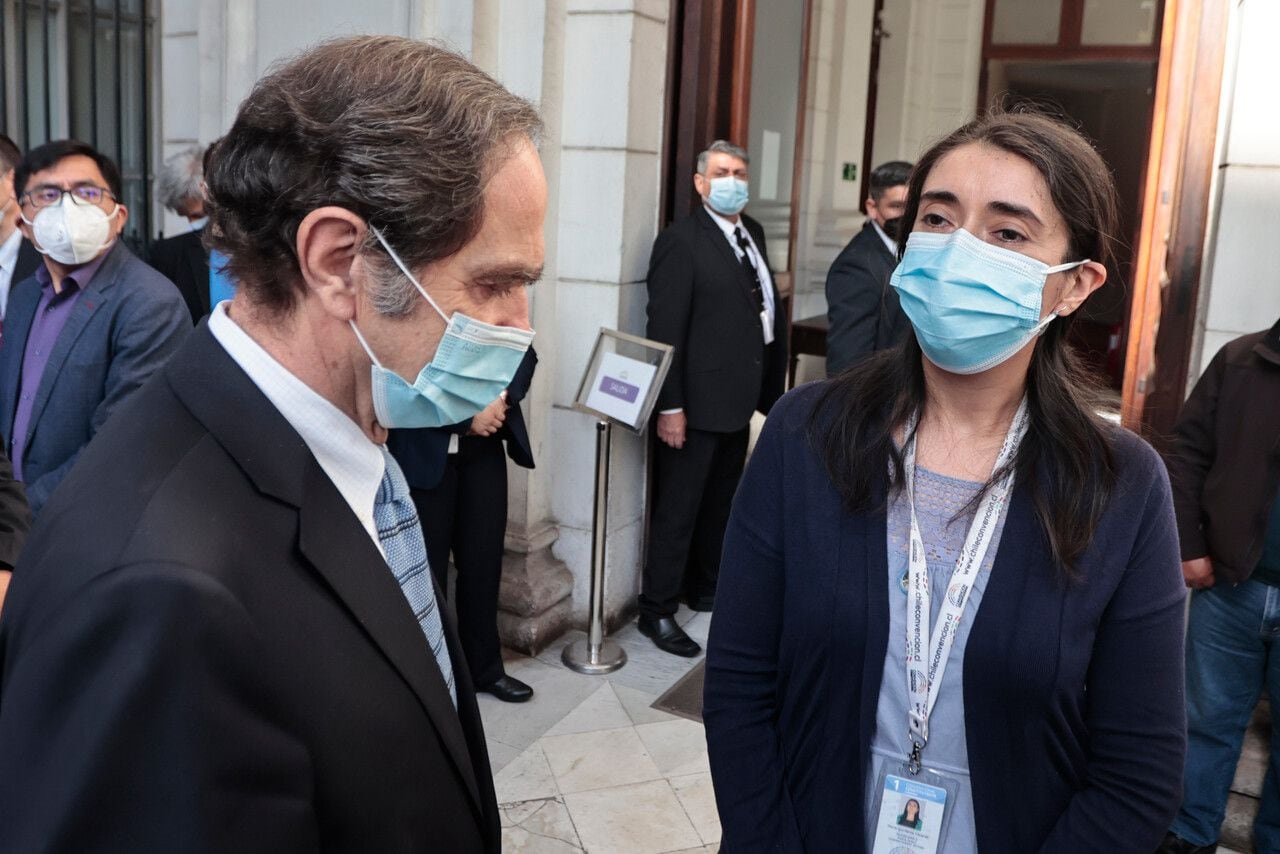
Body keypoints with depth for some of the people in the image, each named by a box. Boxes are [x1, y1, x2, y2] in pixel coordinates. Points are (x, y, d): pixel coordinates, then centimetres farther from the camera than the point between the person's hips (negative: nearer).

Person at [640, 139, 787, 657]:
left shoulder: (753, 233, 11)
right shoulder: (681, 242, -13)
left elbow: (769, 308, 13)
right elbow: (664, 330, -17)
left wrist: (770, 387, 8)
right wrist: (669, 406, -20)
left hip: (740, 399, 8)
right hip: (697, 404, -8)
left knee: (721, 503, 20)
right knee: (678, 509, 2)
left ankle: (705, 589, 37)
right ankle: (657, 611, 15)